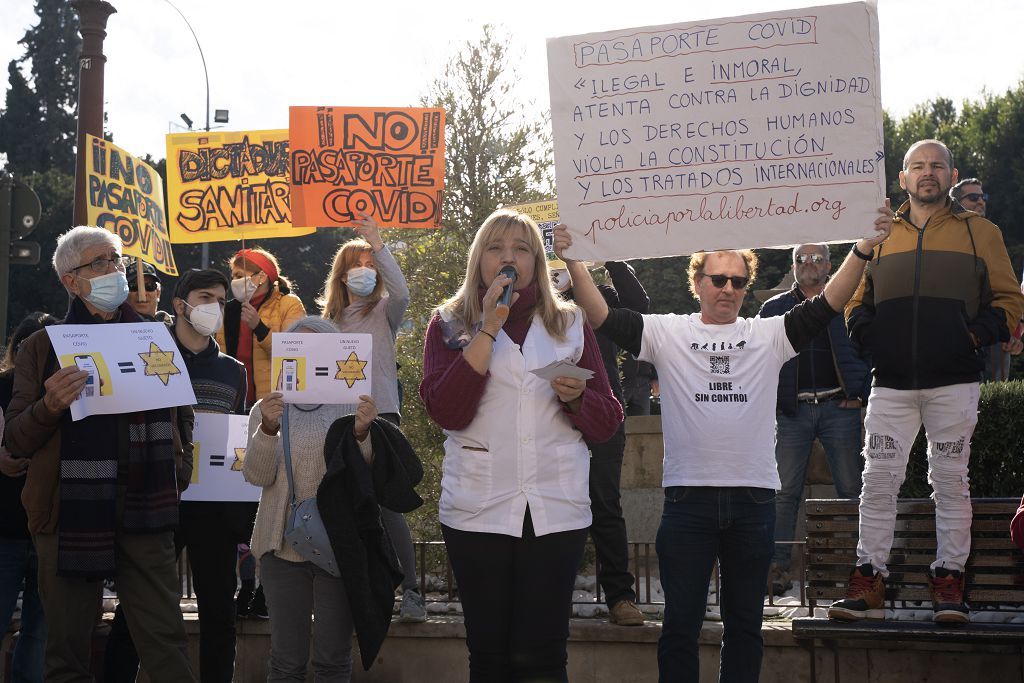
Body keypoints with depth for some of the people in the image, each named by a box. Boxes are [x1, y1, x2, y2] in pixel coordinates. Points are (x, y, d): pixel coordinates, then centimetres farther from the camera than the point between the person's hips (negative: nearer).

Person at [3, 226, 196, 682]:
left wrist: (178, 473, 10)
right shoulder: (42, 348, 6)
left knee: (166, 643, -2)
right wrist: (49, 407, -18)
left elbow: (182, 416, 25)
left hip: (145, 514, 1)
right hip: (70, 517, -1)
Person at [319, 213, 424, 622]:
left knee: (387, 504, -12)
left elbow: (401, 292, -20)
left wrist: (378, 245, -22)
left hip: (379, 415, -5)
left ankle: (410, 591, -10)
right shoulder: (331, 318, 16)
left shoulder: (383, 311, 4)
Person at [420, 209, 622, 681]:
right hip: (478, 511, 0)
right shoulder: (450, 324, 7)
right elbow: (447, 412, -9)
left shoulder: (570, 324, 11)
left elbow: (606, 425, 10)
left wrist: (575, 397, -12)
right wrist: (489, 328, -12)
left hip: (556, 511, 0)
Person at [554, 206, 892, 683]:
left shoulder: (769, 335, 7)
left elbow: (827, 305, -2)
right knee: (681, 623, 6)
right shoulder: (667, 333, 3)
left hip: (753, 498, 2)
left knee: (745, 622, 11)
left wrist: (862, 250, -14)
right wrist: (574, 263, -19)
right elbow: (604, 317, -6)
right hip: (688, 497, -1)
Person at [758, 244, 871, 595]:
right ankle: (777, 564, -4)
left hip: (839, 407, 0)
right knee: (785, 491, -4)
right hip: (792, 409, 1)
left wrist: (861, 395, -1)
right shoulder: (774, 309, 15)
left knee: (851, 488, -1)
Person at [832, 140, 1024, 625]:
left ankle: (948, 582, 8)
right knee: (879, 482, -2)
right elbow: (854, 301, 19)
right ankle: (868, 583, 2)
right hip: (891, 383, 2)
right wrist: (869, 335, -1)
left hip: (953, 383, -2)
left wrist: (975, 336, -10)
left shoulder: (980, 233, 9)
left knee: (951, 482, 2)